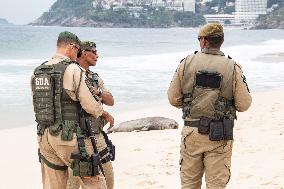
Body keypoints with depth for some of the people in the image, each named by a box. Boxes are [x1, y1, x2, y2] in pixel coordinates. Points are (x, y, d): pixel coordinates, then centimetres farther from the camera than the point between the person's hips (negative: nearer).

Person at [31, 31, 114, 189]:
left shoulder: (37, 72, 8)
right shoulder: (72, 69, -12)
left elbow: (38, 106, 13)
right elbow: (90, 105, -11)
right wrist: (106, 114, 8)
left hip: (45, 136, 7)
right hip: (69, 138, -7)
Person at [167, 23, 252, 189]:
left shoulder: (187, 63, -3)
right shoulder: (233, 68, -6)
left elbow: (173, 99, 0)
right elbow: (243, 105, -6)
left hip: (191, 131, 1)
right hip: (219, 137, -1)